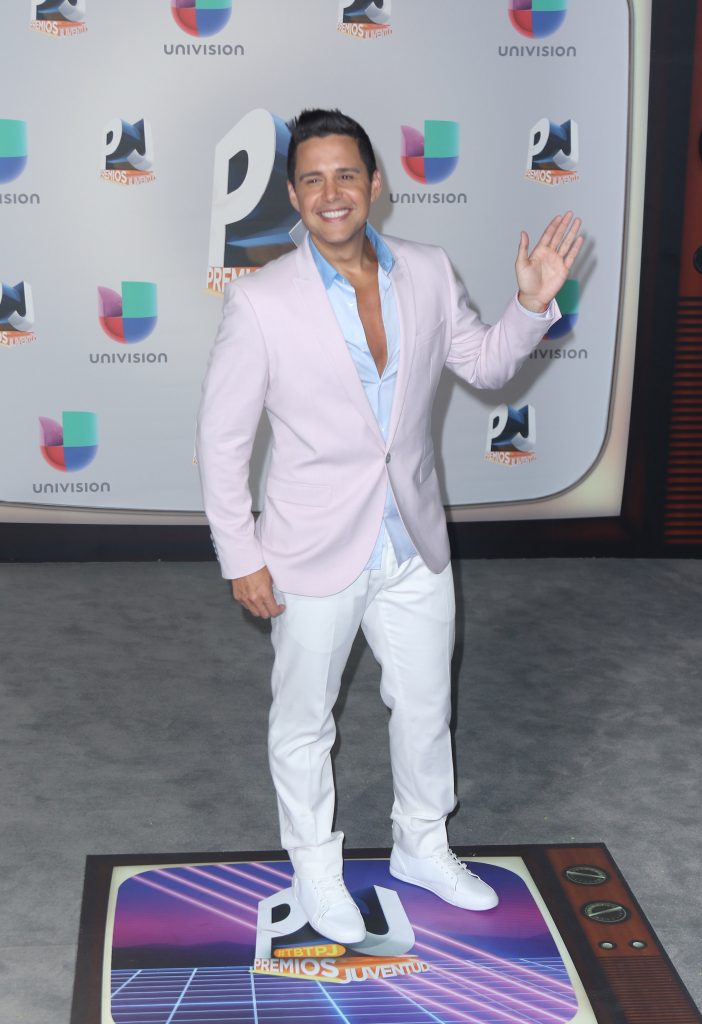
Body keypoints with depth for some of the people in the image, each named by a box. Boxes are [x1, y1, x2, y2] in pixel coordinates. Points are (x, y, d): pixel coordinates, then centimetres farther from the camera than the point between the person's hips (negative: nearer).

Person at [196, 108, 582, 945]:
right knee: (304, 720, 15)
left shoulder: (428, 273, -4)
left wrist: (533, 304, -7)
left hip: (415, 547, 4)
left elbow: (485, 365, 11)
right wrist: (239, 557, -10)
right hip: (314, 555, -4)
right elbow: (221, 437, -10)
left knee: (425, 706, 20)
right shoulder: (261, 301, -16)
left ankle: (421, 845, 44)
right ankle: (314, 865, 38)